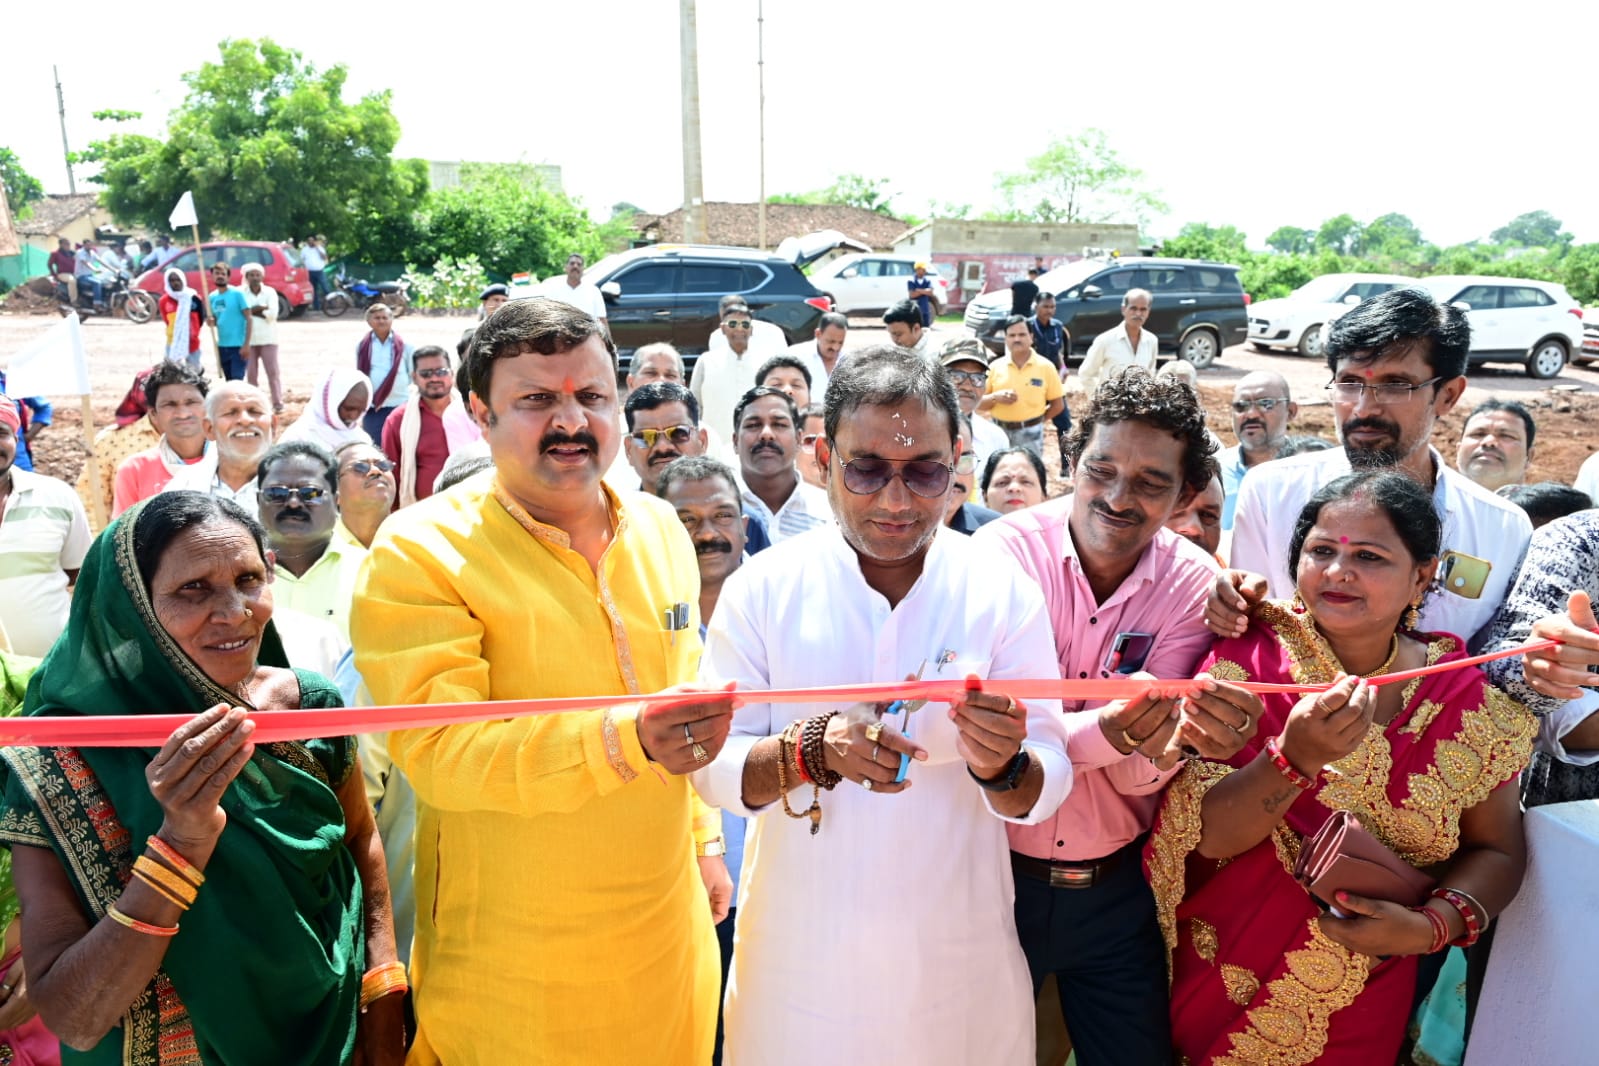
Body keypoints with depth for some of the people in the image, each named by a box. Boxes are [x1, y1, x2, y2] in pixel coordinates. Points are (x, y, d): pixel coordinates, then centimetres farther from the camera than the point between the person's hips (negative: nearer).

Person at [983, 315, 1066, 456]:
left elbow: (1058, 405, 4)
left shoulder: (1045, 367, -2)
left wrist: (1035, 419, 2)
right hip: (999, 432, 2)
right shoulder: (995, 366, 3)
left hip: (1030, 434, -2)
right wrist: (995, 397, -13)